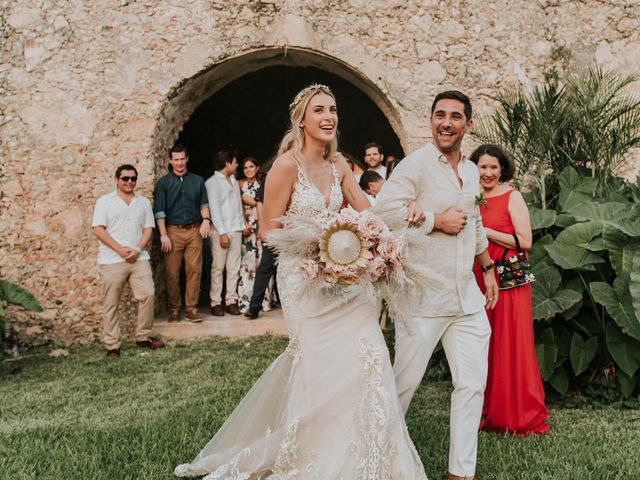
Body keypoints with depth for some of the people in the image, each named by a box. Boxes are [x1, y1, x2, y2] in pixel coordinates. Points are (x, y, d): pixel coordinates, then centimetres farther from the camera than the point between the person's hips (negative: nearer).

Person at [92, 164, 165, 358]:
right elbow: (98, 229, -5)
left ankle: (143, 336, 13)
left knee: (148, 295, -3)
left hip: (139, 258, 3)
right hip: (112, 260, -3)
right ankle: (112, 345, 8)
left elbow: (148, 229, 9)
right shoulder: (105, 201, 3)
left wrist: (138, 250, -9)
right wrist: (120, 249, -14)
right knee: (111, 303, 1)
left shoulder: (144, 202, 14)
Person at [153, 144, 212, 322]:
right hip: (173, 231, -1)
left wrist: (206, 219, -3)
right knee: (172, 272, -2)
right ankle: (174, 309, 9)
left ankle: (191, 308, 4)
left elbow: (204, 203, 17)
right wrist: (163, 235, -7)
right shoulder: (163, 183, 6)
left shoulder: (197, 181, 13)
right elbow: (159, 211, 1)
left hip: (194, 230, 2)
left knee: (194, 269, -4)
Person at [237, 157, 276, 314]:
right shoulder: (240, 184, 7)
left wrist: (253, 202, -2)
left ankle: (264, 299, 3)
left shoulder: (262, 184, 12)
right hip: (247, 226, -1)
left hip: (262, 227, 1)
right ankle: (246, 300, -2)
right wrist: (244, 224, -11)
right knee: (247, 261, -7)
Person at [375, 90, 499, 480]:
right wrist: (438, 221, -17)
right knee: (405, 380, 4)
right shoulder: (416, 164, -10)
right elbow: (385, 209, -24)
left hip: (468, 297, 7)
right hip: (424, 296, -7)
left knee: (473, 383, 7)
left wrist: (488, 269, 27)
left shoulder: (471, 172, 14)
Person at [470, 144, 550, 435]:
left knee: (511, 347, -3)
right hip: (480, 280, 5)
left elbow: (525, 241, -12)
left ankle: (522, 417, 9)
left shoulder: (512, 197, -4)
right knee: (484, 348, 8)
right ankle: (491, 412, 20)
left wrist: (486, 232, -15)